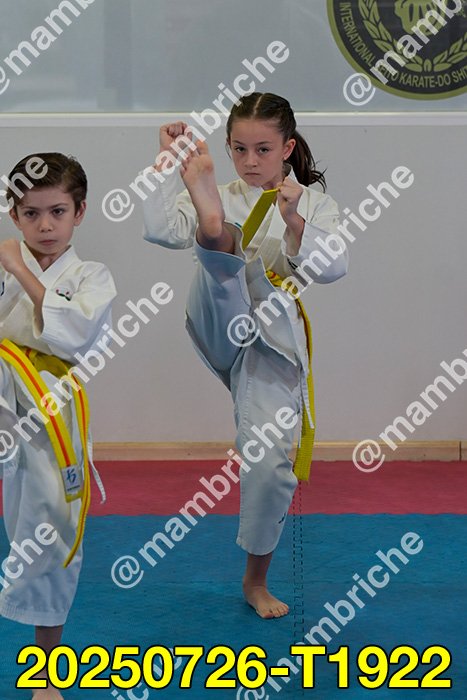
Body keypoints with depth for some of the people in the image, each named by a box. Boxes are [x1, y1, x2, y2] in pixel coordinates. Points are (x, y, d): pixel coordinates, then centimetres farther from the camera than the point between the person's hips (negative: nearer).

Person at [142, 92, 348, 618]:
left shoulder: (314, 203, 9)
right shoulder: (220, 199, 10)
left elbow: (332, 268, -9)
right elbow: (161, 230, -8)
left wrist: (295, 223, -24)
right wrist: (168, 161, -12)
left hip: (271, 342, 0)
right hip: (219, 327, 0)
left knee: (271, 463, -3)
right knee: (220, 237, -27)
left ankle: (256, 580, 16)